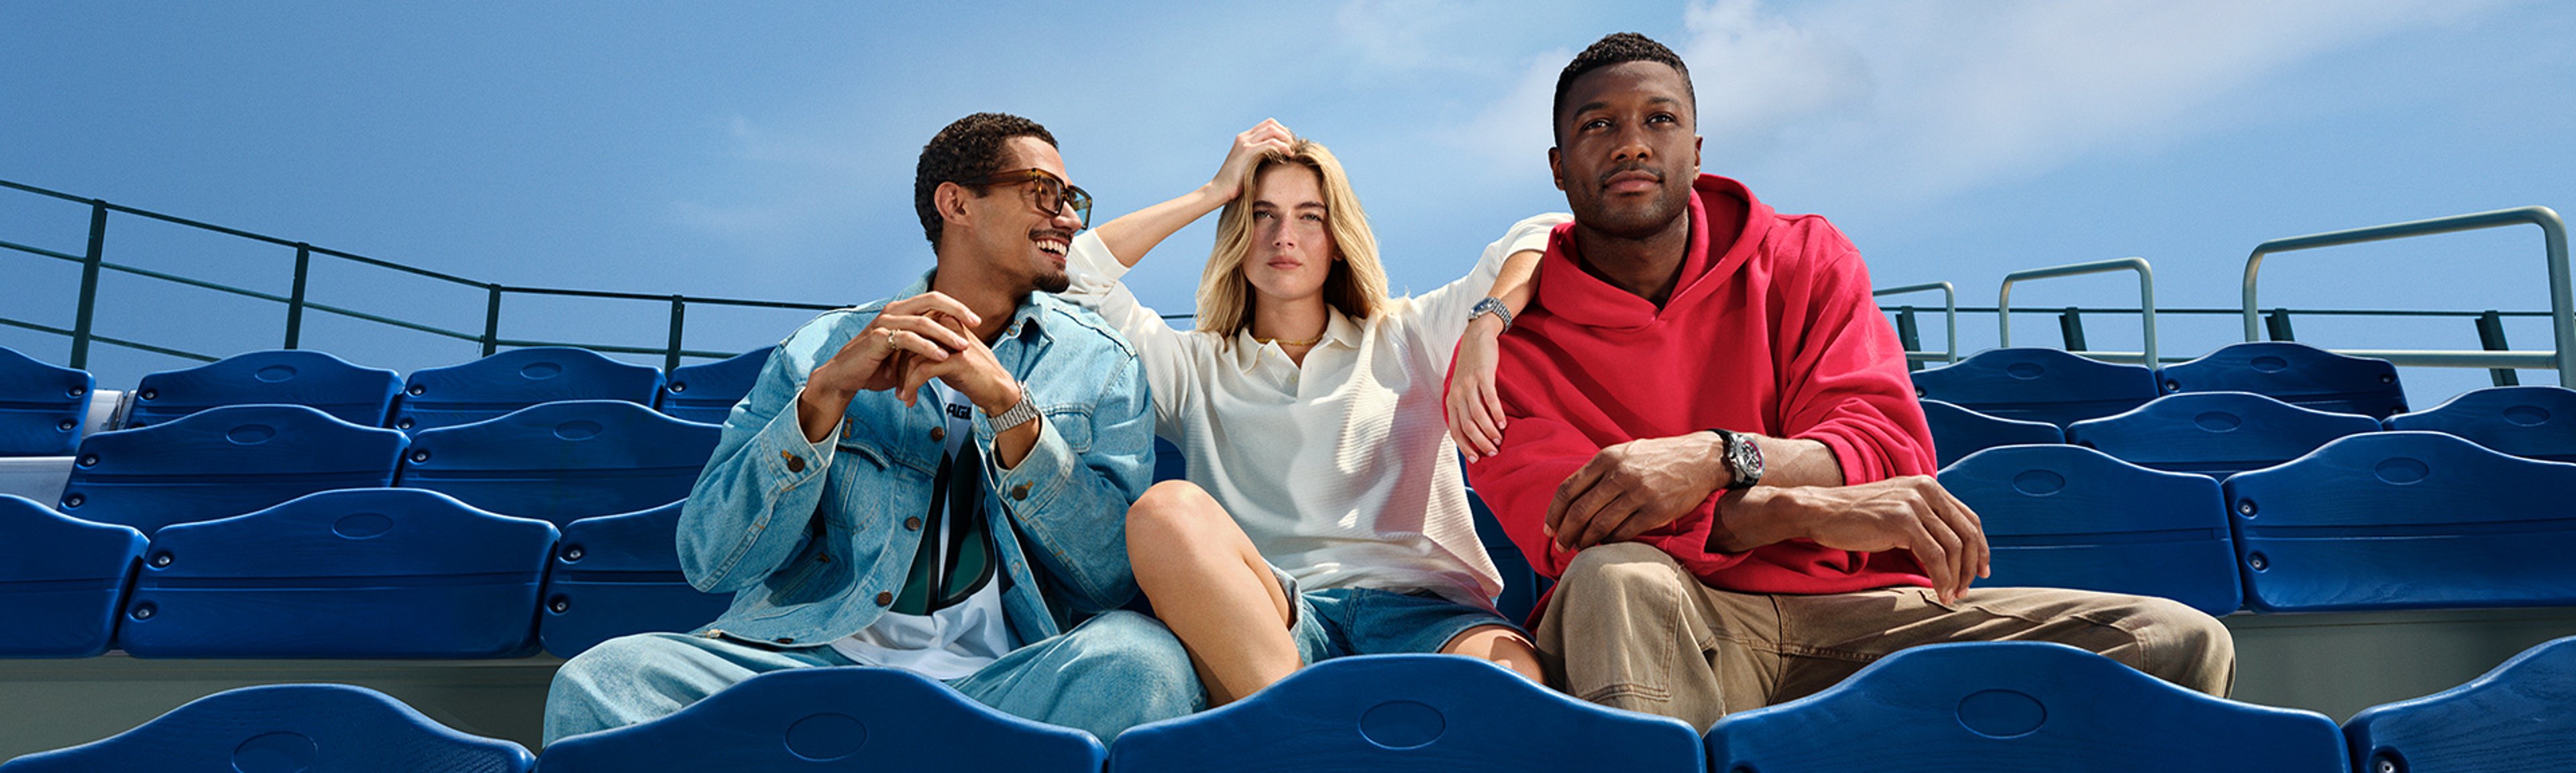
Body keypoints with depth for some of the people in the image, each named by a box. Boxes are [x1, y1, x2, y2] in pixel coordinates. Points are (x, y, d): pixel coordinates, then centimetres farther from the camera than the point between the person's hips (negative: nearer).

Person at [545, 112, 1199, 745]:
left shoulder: (1101, 364, 10)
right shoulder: (826, 347, 9)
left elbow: (1117, 575, -4)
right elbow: (711, 563, -1)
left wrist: (1007, 403, -15)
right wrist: (827, 392, -13)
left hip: (1005, 678, 1)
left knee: (1146, 659, -31)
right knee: (601, 679, -25)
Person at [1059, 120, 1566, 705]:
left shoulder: (1407, 339, 23)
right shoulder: (1196, 367, 23)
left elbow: (1541, 238, 17)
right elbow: (1078, 271, 15)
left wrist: (1484, 332, -5)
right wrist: (1214, 192, 20)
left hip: (1423, 608, 0)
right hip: (1269, 621, 1)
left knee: (1513, 679, -37)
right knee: (1168, 508, -33)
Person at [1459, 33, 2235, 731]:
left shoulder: (1805, 258, 10)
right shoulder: (1514, 343, 0)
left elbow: (1893, 449, -3)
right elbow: (1575, 527, -14)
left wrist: (1715, 458, -25)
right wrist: (1820, 510, -24)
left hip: (1850, 607, 3)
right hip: (1674, 623, -3)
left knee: (2179, 642, -13)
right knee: (1618, 579, -39)